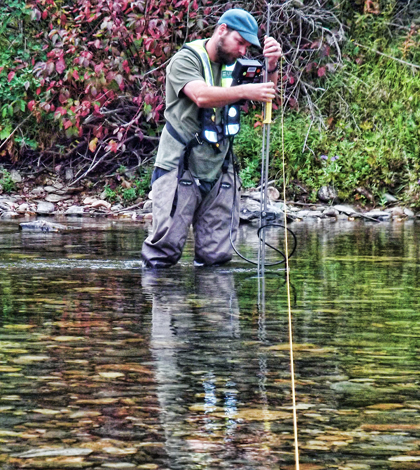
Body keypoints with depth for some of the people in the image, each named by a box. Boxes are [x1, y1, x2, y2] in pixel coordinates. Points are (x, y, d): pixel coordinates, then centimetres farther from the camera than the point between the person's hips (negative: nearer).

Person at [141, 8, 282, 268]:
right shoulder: (186, 60, -6)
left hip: (219, 169, 5)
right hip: (180, 167, -5)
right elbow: (202, 96, -25)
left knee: (218, 255, 3)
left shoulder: (234, 66, 11)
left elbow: (266, 93, -1)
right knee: (166, 249, -9)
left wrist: (272, 67, -20)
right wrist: (246, 91, -37)